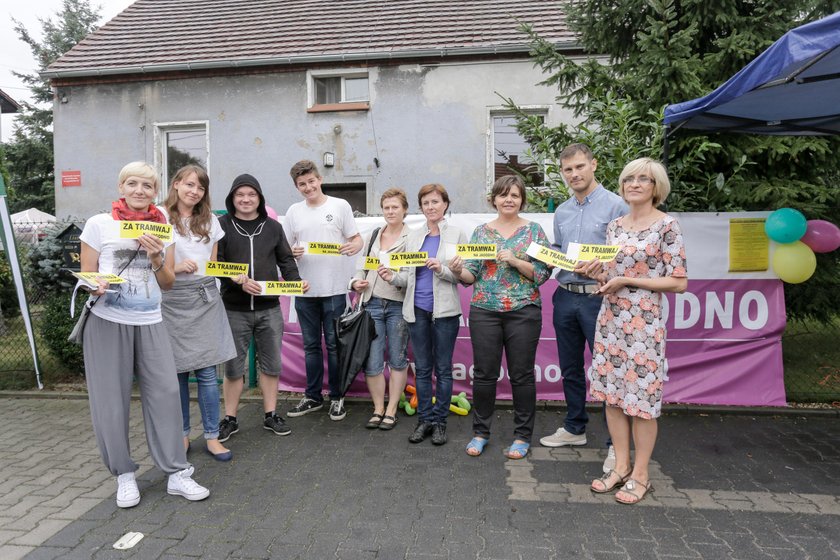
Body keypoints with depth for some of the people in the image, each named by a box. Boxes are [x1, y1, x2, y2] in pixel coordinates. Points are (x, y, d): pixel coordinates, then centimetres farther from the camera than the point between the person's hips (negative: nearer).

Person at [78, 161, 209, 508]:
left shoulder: (163, 228, 8)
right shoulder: (99, 224, 1)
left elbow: (168, 283, 10)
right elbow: (86, 276, 3)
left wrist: (156, 257, -9)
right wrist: (96, 287, -20)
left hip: (150, 323, 2)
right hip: (107, 322, -2)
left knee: (165, 393, 0)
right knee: (111, 400, 3)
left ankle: (176, 473, 10)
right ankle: (124, 475, 21)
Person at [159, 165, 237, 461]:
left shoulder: (210, 220, 13)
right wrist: (176, 267, -16)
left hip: (205, 298, 3)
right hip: (172, 300, -2)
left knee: (207, 371, 1)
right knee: (177, 371, 5)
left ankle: (212, 436, 11)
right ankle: (182, 434, 22)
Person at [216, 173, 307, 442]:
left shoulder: (273, 227, 9)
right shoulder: (221, 226, 0)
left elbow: (286, 260, 9)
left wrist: (296, 281, -11)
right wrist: (238, 280, -23)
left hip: (269, 309, 3)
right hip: (234, 309, -2)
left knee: (271, 364, 10)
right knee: (233, 366, 8)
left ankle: (271, 415, 25)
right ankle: (230, 419, 24)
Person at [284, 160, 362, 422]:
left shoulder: (340, 205, 2)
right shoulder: (293, 211, 10)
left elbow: (357, 239, 3)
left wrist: (353, 247, -19)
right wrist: (292, 253, -11)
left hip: (334, 289, -3)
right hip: (305, 290, 3)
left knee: (334, 345, 4)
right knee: (311, 346, 13)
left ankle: (337, 397, 17)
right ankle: (313, 396, 26)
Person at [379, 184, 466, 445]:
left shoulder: (456, 235, 1)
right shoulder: (413, 236, 11)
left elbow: (464, 275, -2)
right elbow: (407, 274, 10)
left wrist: (442, 270, -18)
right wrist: (392, 277, -10)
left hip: (445, 310, -3)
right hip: (417, 309, 3)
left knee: (443, 369, 6)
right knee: (422, 368, 10)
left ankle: (439, 421, 18)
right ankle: (425, 419, 21)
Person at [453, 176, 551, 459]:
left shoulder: (534, 230, 3)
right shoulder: (481, 231, 8)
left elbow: (543, 273, -3)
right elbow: (472, 275, 6)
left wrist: (515, 261, -16)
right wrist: (460, 270, -16)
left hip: (523, 311, -1)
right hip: (484, 310, 2)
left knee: (522, 374, 5)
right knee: (484, 373, 5)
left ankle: (522, 436, 20)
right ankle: (480, 432, 22)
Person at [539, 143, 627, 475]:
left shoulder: (614, 205, -6)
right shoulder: (562, 212, 14)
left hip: (598, 297, -6)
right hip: (565, 296, 6)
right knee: (570, 369, 15)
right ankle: (575, 428, 32)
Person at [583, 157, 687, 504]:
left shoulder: (667, 225, -7)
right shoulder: (614, 225, 11)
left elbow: (679, 282, -10)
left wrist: (627, 280, -15)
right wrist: (597, 272, -5)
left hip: (644, 322, -6)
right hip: (610, 319, 6)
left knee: (642, 397, 3)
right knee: (612, 393, 10)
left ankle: (640, 475, 20)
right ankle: (621, 466, 26)